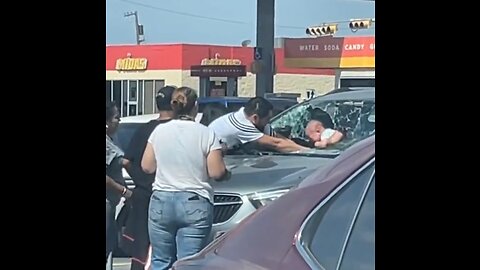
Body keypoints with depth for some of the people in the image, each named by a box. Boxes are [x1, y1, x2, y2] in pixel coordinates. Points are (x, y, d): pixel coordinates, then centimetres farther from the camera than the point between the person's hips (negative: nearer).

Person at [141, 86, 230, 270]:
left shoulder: (159, 131, 2)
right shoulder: (206, 134, -5)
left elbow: (147, 166, 7)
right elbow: (216, 172, -7)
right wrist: (227, 174, 14)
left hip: (162, 202, 2)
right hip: (195, 205, -2)